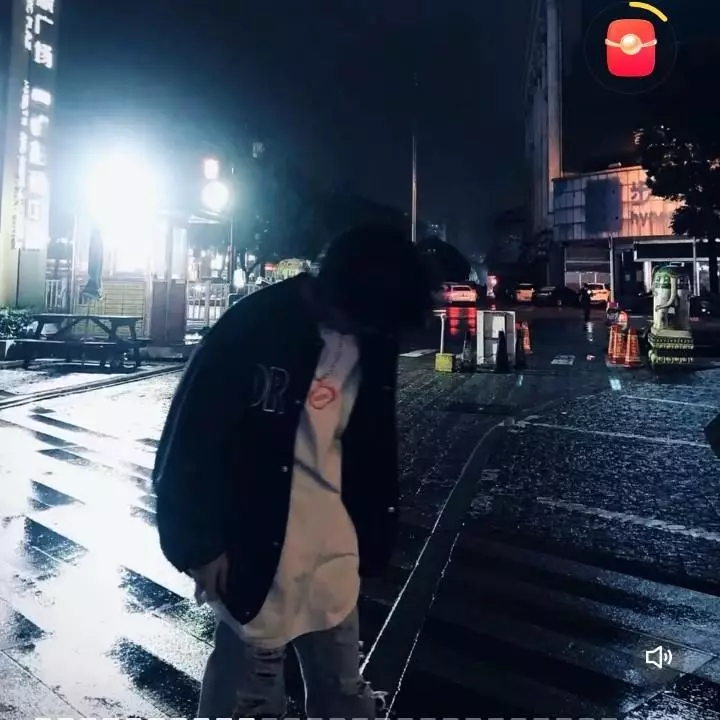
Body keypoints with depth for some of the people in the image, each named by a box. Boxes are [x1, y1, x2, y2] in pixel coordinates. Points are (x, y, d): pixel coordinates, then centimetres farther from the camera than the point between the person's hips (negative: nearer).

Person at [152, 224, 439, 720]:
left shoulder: (374, 339, -1)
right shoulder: (253, 326, -18)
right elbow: (190, 438, -13)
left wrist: (374, 530, 10)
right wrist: (198, 544, -10)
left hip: (334, 551, 5)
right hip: (255, 550, -5)